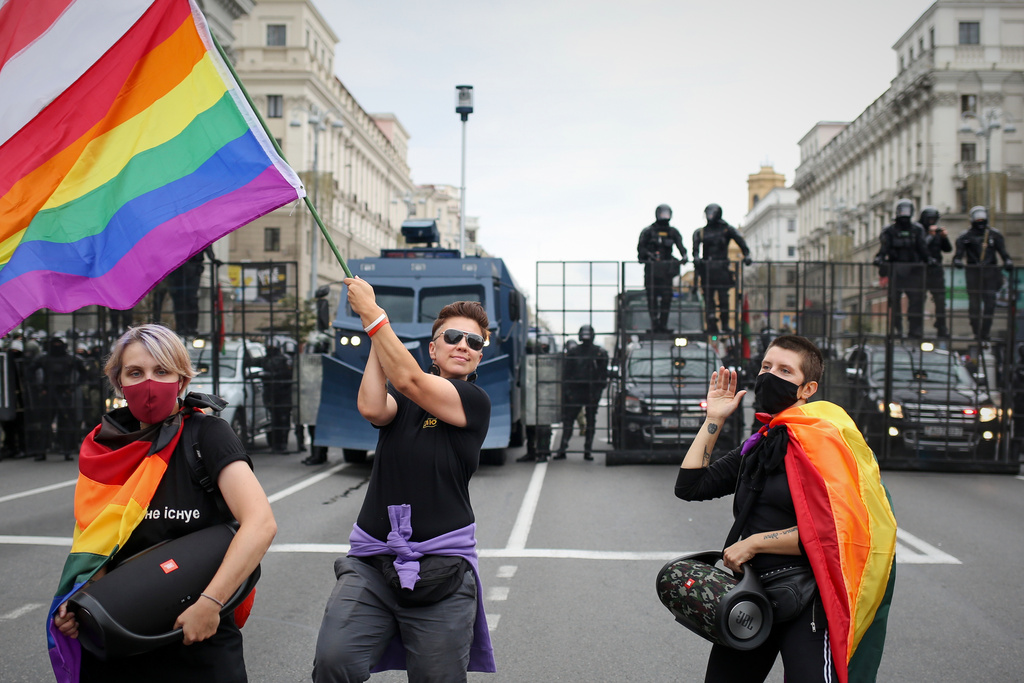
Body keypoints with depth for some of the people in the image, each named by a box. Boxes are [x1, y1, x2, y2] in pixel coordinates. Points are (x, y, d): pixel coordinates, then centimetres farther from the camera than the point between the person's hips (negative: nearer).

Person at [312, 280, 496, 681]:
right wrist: (377, 337, -6)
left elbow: (409, 380, -13)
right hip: (371, 562, 3)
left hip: (440, 571, -2)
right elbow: (371, 408, -10)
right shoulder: (400, 398, 14)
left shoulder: (475, 401, 1)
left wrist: (372, 313, -9)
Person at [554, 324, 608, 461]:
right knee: (568, 419, 0)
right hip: (574, 392, 0)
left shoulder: (600, 353, 3)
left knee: (591, 421, 4)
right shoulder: (572, 352, 4)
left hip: (592, 393, 0)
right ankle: (562, 449, 0)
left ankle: (588, 450, 5)